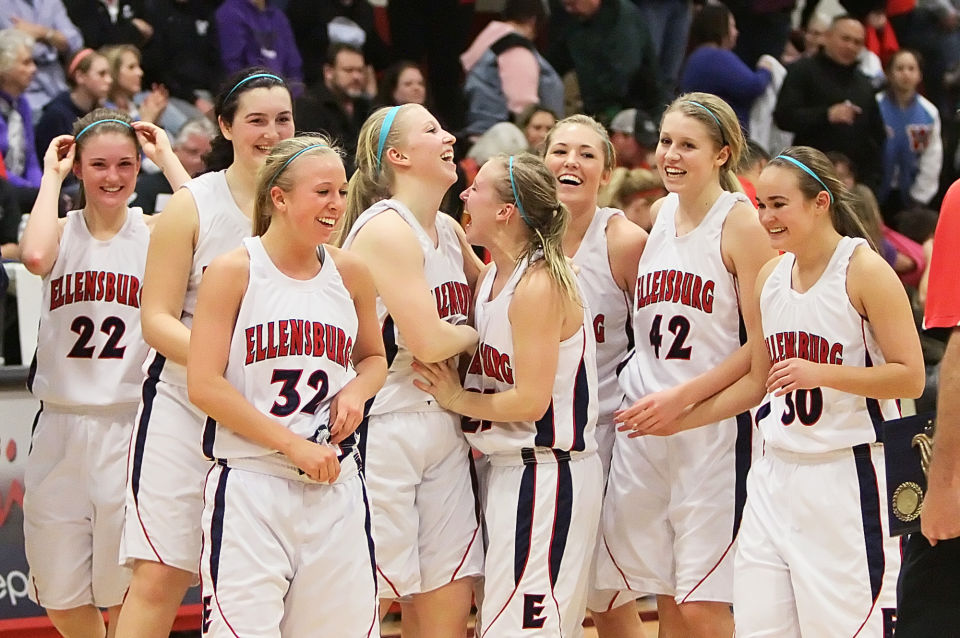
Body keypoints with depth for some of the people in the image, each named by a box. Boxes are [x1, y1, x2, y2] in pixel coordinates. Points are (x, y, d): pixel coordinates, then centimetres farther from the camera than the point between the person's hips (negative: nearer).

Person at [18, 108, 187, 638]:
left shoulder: (154, 233, 2)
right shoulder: (62, 233, 4)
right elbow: (35, 256, -21)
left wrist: (168, 158, -10)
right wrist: (51, 176, -8)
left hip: (131, 428, -2)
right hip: (61, 428, 2)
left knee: (126, 593, 1)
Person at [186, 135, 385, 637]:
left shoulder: (349, 273, 8)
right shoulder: (233, 271, -5)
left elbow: (374, 358, 24)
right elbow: (204, 386, -10)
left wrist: (356, 390, 0)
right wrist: (294, 445, -13)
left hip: (335, 488, 4)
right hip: (251, 486, -4)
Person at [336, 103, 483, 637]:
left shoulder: (449, 231, 13)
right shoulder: (386, 228, -13)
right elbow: (429, 342, -18)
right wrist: (478, 333, 1)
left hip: (442, 429, 8)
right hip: (384, 429, -8)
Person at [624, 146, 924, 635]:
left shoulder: (866, 272, -9)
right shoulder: (771, 277, 11)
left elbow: (910, 378, -13)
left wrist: (820, 373, -21)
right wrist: (679, 420, 18)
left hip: (847, 474, -6)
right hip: (777, 473, 6)